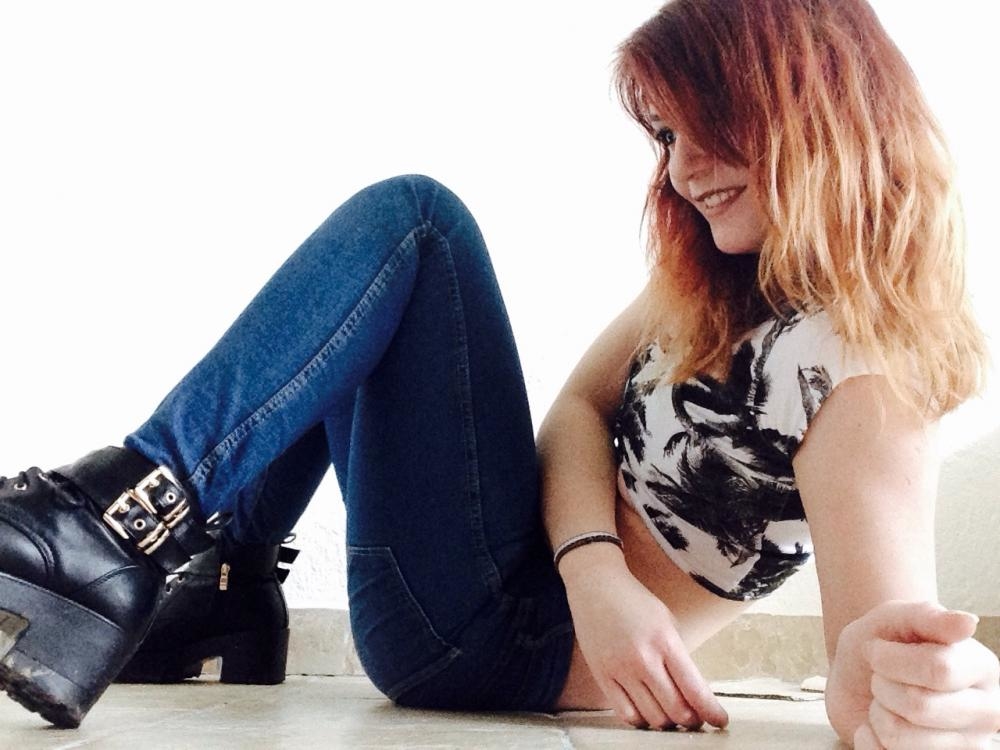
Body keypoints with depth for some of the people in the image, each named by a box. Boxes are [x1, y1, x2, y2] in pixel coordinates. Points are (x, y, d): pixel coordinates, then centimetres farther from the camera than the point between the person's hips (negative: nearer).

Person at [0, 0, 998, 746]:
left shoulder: (857, 359, -20)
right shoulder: (716, 280, 6)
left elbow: (887, 655, -30)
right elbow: (580, 403, -1)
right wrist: (597, 569, -20)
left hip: (505, 646, -8)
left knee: (412, 219, -16)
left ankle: (124, 522, -22)